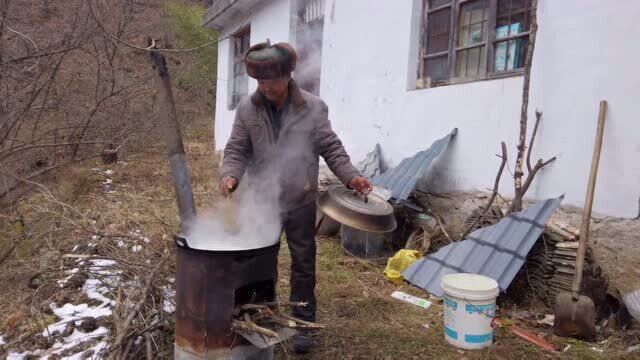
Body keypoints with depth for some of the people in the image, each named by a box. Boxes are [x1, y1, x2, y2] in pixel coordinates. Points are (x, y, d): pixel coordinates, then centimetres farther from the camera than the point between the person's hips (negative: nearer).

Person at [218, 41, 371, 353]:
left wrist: (351, 176, -16)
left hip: (300, 201, -1)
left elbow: (331, 148, -3)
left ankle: (303, 324, 27)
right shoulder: (246, 109, -2)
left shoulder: (313, 107, -6)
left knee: (303, 264, 10)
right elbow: (237, 150, 0)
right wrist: (229, 175, -19)